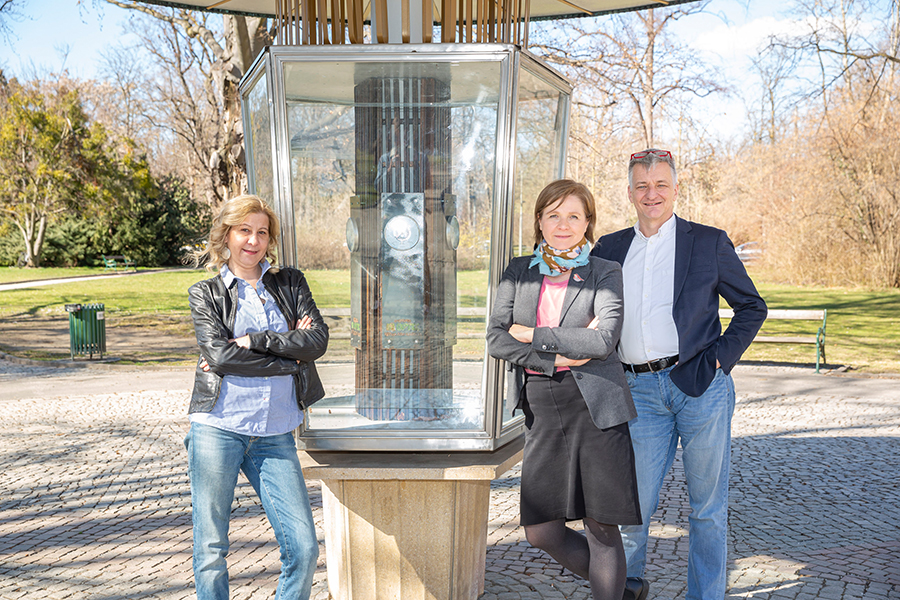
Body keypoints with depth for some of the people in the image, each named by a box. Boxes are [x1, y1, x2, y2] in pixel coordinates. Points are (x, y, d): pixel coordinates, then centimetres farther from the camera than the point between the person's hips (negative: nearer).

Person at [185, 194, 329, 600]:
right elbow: (219, 354, -9)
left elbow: (317, 340, -3)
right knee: (210, 551, 6)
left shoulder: (291, 283, 12)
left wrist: (253, 341, -10)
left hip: (275, 435, 2)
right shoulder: (205, 293, 7)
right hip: (217, 429, -2)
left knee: (304, 547, -1)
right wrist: (290, 358, -8)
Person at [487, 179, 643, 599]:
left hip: (594, 407, -3)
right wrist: (558, 356, -13)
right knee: (541, 532, 8)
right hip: (541, 410, 4)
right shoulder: (518, 272, 10)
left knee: (601, 528, 2)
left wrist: (533, 336, -11)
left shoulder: (605, 273, 0)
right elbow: (496, 339, -1)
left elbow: (605, 339, -15)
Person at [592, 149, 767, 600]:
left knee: (707, 506, 7)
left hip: (700, 386, -1)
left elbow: (752, 307, 9)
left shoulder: (709, 243, 5)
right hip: (640, 391, 2)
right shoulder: (610, 249, 12)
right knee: (633, 500, 5)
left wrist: (721, 358, -3)